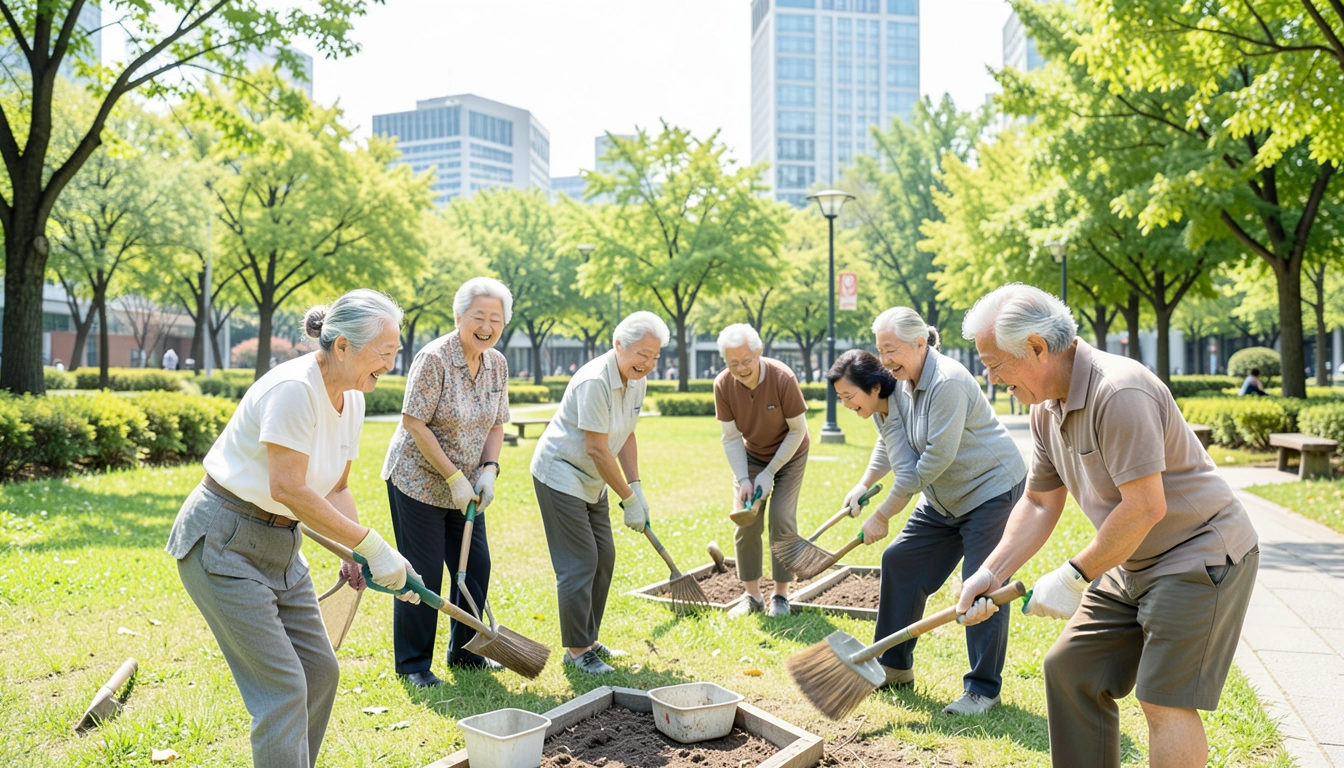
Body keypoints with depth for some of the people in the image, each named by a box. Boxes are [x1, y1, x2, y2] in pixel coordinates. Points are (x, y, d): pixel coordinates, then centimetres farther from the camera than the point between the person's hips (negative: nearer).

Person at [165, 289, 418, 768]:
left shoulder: (351, 400, 3)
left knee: (320, 671, 12)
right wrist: (371, 545, -25)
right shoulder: (293, 389, -24)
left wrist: (355, 554, -8)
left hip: (280, 545, 9)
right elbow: (289, 490, -28)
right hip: (223, 544, -9)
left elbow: (335, 489, 8)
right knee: (282, 687, -7)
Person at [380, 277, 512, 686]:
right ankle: (413, 664, 18)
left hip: (464, 486, 7)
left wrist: (488, 470, -8)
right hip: (417, 480, -7)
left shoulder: (497, 364, 0)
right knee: (423, 573, 0)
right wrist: (455, 477, -20)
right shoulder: (433, 358, -20)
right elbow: (413, 423, -21)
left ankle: (464, 652, 29)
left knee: (477, 566, 10)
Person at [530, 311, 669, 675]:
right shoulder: (594, 382, -27)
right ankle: (576, 650, 6)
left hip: (591, 481, 9)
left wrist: (636, 489, -1)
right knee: (579, 562, -7)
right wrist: (629, 499, -19)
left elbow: (626, 437, 7)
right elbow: (596, 449, -25)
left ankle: (589, 639, 25)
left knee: (603, 557, 12)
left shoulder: (636, 380, 1)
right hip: (560, 474, -9)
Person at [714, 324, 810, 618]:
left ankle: (780, 596, 3)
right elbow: (731, 437, -11)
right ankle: (752, 596, 10)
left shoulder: (782, 378, -30)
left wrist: (769, 473, -20)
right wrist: (743, 480, -21)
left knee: (782, 518, -11)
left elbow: (797, 430, -19)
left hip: (789, 455, -3)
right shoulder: (723, 384, -21)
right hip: (751, 455, 3)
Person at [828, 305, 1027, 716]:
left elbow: (936, 459, -26)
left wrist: (882, 514, -20)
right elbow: (894, 450, 8)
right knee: (900, 561, 7)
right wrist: (864, 486, -11)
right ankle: (894, 666, 19)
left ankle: (983, 689, 4)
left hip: (992, 488, -9)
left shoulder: (947, 382, -26)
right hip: (945, 497, 9)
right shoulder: (900, 383, 0)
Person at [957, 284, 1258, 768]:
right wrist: (991, 574, 0)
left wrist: (1072, 578, -21)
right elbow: (1039, 503, 8)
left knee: (1164, 702, -9)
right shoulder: (1047, 408, 3)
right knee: (1070, 666, 9)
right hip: (1135, 563, 9)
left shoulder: (1119, 393, -27)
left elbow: (1144, 508, -28)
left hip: (1199, 558, -9)